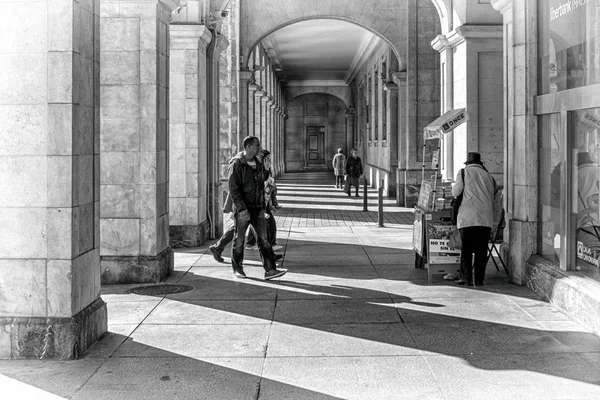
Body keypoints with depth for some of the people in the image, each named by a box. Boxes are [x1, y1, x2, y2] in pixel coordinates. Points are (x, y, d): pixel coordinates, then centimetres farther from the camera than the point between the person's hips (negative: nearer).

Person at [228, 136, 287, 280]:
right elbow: (233, 189, -17)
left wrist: (263, 206, 17)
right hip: (242, 209, -6)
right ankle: (237, 269, 23)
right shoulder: (237, 165, -12)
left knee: (263, 238, -2)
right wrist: (241, 209, -23)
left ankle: (270, 270, -4)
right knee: (239, 239, 7)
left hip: (257, 208, 6)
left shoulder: (258, 164, 9)